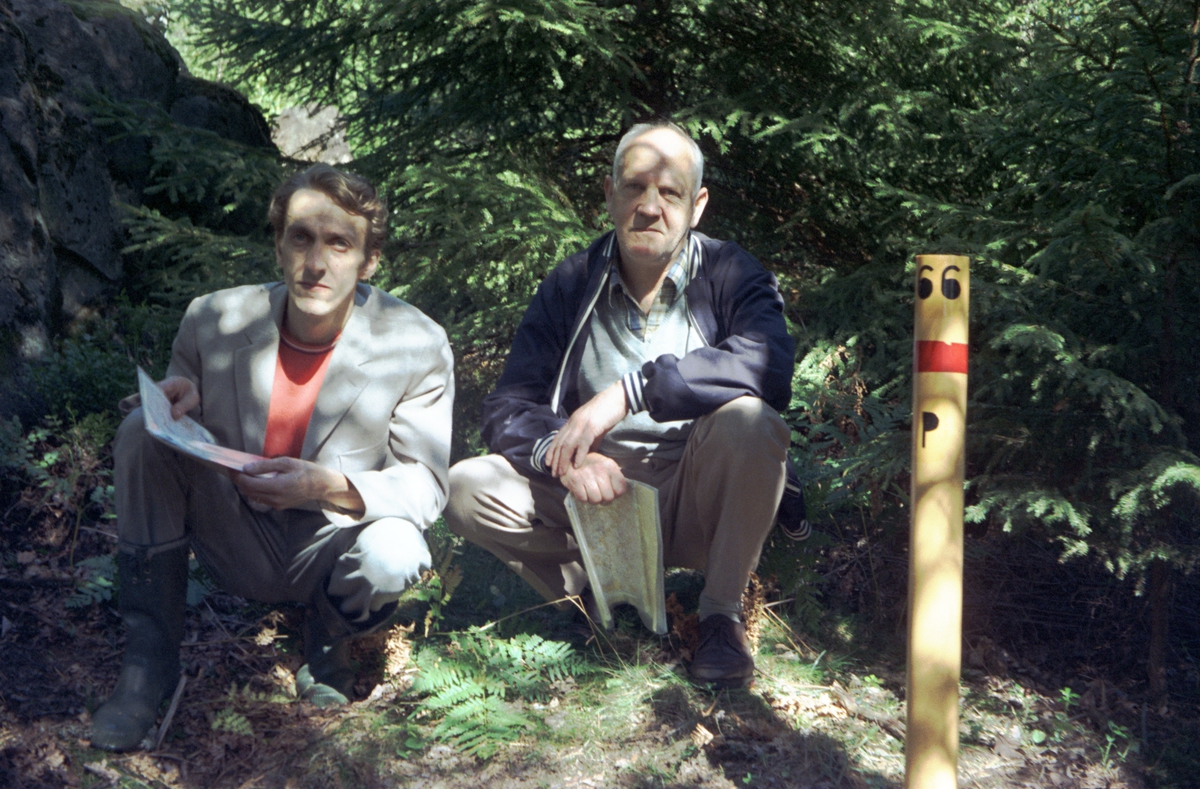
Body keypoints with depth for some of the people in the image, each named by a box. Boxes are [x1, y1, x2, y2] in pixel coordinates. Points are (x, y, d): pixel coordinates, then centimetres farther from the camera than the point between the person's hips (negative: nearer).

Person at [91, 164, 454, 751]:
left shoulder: (417, 346, -16)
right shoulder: (212, 319, -9)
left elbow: (425, 483, -13)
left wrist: (331, 488, -32)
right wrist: (180, 406, -21)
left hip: (329, 551, -2)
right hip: (236, 543, 2)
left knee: (395, 555, -35)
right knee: (144, 432, -18)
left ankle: (329, 635, 5)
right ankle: (149, 659, -8)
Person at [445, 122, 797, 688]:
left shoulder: (730, 275, -4)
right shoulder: (570, 286, 3)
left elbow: (768, 364, -27)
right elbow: (508, 407, -4)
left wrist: (630, 391, -34)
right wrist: (563, 454, -27)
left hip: (695, 502, -2)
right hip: (599, 494, 2)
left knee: (749, 421, -33)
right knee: (468, 489, -18)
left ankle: (722, 614, -13)